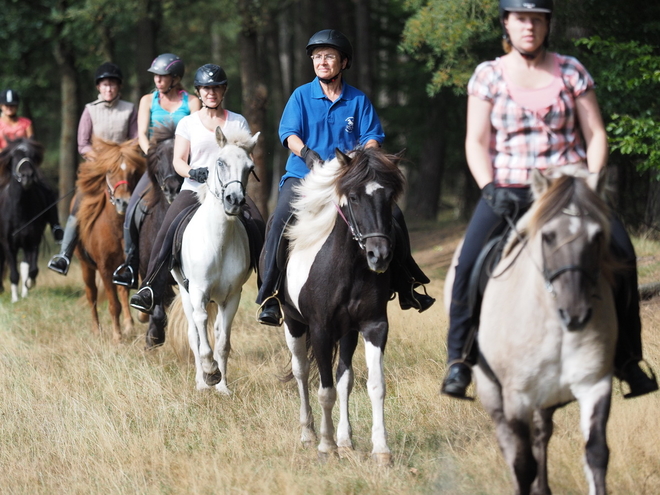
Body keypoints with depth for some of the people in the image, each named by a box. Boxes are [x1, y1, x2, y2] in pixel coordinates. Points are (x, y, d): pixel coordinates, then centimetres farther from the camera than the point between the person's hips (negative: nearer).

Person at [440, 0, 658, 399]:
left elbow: (596, 135, 6)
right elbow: (476, 143, 2)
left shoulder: (572, 72, 7)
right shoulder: (488, 76, 5)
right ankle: (460, 359, -13)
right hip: (509, 190, -1)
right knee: (471, 261, -25)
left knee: (620, 252, -20)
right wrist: (490, 188, -14)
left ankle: (626, 358, -10)